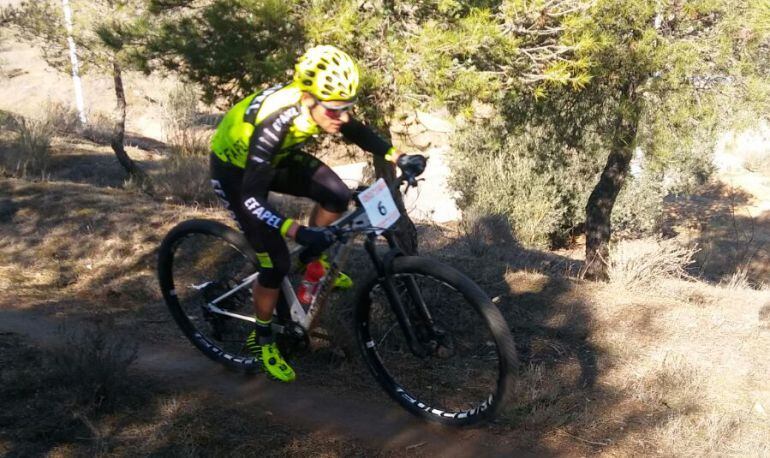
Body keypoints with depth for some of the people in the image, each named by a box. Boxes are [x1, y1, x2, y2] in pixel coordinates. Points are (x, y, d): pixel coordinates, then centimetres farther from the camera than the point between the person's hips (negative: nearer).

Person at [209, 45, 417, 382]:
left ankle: (313, 260, 15)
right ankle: (261, 340, 14)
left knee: (337, 196, -12)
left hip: (275, 157, 6)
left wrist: (396, 156, -14)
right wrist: (298, 232, -52)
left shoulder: (320, 106, -21)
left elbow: (357, 132, 0)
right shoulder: (276, 122, -41)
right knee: (276, 262, -10)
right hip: (235, 168, -6)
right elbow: (251, 198, -41)